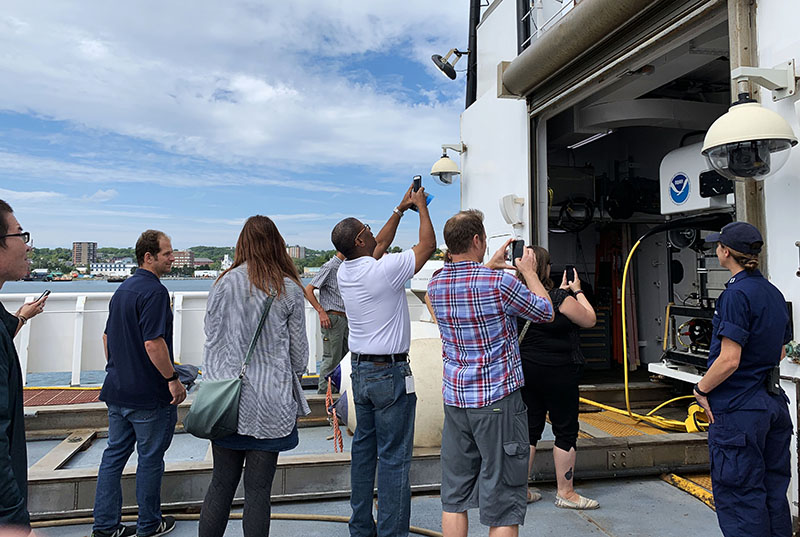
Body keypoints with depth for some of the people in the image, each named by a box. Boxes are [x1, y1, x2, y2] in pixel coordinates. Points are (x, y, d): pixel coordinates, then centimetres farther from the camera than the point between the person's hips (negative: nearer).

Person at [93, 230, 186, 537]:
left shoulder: (122, 290, 12)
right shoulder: (154, 291, -19)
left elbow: (107, 336, 19)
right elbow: (153, 343, -26)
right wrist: (173, 379, -18)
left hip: (117, 390, 9)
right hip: (148, 394, -9)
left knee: (115, 453, 15)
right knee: (150, 458, 6)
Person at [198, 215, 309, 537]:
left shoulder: (224, 284, -2)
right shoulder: (289, 290, -4)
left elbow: (211, 339, 3)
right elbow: (298, 349, 2)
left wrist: (213, 386, 14)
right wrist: (292, 379, 20)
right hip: (270, 404, -2)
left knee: (221, 484, 15)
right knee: (258, 490, 7)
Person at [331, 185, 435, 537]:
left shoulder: (345, 272, 3)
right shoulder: (384, 269, -18)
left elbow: (379, 245, 20)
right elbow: (428, 244, -5)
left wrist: (401, 209, 25)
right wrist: (421, 206, 9)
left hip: (360, 371, 8)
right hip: (390, 372, -8)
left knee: (364, 448, 16)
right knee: (394, 458, 0)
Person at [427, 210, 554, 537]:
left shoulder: (435, 285, 2)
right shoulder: (499, 283, -16)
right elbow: (546, 313, 1)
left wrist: (489, 266, 28)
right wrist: (529, 271, 12)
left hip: (454, 398, 6)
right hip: (498, 400, -5)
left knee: (454, 497, 15)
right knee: (502, 502, 6)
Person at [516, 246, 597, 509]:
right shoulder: (559, 298, -17)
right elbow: (589, 320, -3)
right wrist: (577, 291, 7)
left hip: (525, 371, 6)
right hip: (558, 372, -6)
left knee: (529, 428, 14)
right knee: (566, 430, 8)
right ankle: (565, 492, 18)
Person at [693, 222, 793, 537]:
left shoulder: (736, 295, -18)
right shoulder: (774, 293, 9)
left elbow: (729, 360, -23)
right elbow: (780, 353, 18)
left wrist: (701, 389, -10)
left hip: (738, 409, -9)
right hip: (774, 402, 9)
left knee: (739, 496, 2)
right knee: (773, 492, 19)